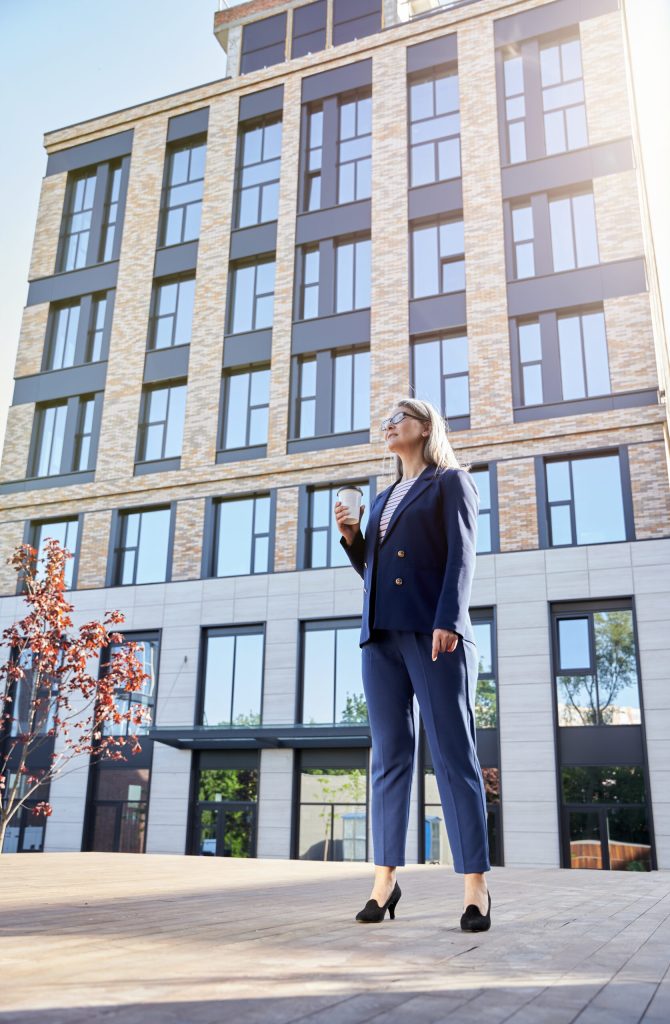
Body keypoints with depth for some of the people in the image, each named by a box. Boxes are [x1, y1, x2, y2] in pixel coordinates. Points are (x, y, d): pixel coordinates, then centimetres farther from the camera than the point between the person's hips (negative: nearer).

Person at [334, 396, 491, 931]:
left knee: (454, 755, -6)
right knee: (389, 757, 5)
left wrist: (449, 621, -18)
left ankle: (476, 887, -1)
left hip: (433, 633, -6)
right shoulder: (384, 499, 25)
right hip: (381, 635, 6)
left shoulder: (452, 481, 8)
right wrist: (350, 536, 8)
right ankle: (385, 879, 9)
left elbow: (461, 555, -6)